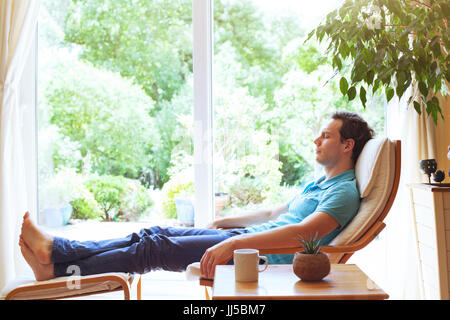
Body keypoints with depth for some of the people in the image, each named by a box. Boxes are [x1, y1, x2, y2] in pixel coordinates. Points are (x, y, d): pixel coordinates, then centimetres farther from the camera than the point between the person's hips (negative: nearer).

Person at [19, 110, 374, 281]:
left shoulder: (344, 192, -10)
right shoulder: (319, 184, 22)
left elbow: (303, 232, -28)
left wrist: (232, 245, -36)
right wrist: (224, 222, 25)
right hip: (247, 238, 9)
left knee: (156, 248, -14)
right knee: (156, 233, -1)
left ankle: (59, 268, -7)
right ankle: (56, 249, -1)